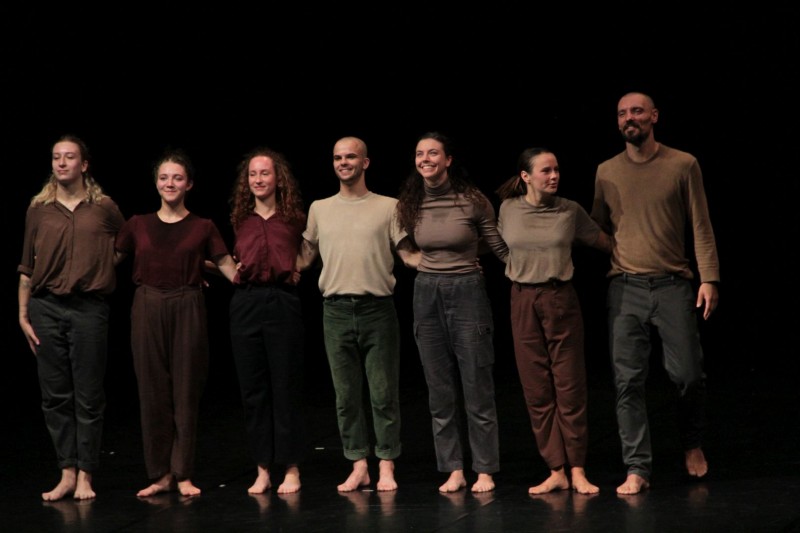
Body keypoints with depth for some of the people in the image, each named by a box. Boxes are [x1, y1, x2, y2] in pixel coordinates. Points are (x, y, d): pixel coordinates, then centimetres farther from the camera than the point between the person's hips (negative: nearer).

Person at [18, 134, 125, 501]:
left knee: (88, 396, 0)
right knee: (55, 395, 3)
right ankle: (67, 473, 10)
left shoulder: (104, 208, 4)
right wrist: (23, 315, 6)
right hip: (46, 307, 2)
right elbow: (27, 267, 10)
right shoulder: (39, 209, 8)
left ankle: (85, 476, 8)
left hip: (89, 307, -2)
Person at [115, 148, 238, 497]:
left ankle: (183, 474, 8)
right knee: (153, 393, 3)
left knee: (185, 393, 1)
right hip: (148, 309, 1)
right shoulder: (137, 225, 8)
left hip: (187, 310, -1)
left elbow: (228, 266, 0)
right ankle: (160, 474, 11)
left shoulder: (203, 228, 5)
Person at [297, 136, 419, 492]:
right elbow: (304, 259, 17)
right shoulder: (319, 209, 13)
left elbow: (408, 256, 5)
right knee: (346, 394, 5)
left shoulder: (388, 207, 5)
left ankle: (386, 467, 6)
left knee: (384, 393, 0)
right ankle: (358, 466, 12)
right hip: (336, 311, 3)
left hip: (377, 309, -2)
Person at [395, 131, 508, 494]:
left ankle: (485, 470, 7)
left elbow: (500, 248, -2)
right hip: (427, 294, 4)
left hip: (468, 291, -4)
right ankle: (453, 470, 13)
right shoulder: (410, 205, 3)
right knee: (440, 391, 6)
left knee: (478, 387, -1)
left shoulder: (473, 200, -8)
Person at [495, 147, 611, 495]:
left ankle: (577, 471, 5)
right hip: (523, 301, 1)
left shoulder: (571, 211, -1)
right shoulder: (509, 210, 2)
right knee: (536, 391, 2)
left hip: (561, 300, -1)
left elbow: (604, 242, 11)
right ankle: (556, 471, 8)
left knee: (570, 388, -1)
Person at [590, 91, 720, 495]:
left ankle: (693, 445, 27)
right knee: (628, 382, -3)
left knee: (687, 374, -1)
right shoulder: (607, 172, 10)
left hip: (673, 284, -2)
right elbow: (596, 229, 17)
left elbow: (701, 226, 2)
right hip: (624, 288, 2)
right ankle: (637, 470, 1)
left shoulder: (683, 165, 3)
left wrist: (709, 278, -6)